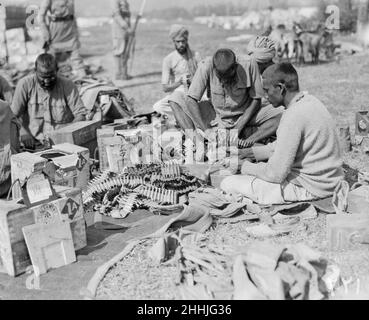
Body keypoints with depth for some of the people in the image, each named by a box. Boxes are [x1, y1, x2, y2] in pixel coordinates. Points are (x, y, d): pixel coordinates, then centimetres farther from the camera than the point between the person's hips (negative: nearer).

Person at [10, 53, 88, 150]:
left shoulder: (68, 85, -2)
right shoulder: (25, 84, -1)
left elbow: (81, 114, -2)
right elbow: (14, 114, 1)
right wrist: (24, 132, -16)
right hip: (35, 143, 1)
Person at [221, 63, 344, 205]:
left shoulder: (294, 116, -25)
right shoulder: (309, 101, 5)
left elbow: (276, 174, -23)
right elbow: (282, 146, 17)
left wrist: (246, 167, -6)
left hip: (310, 188, -10)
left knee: (228, 184, -9)